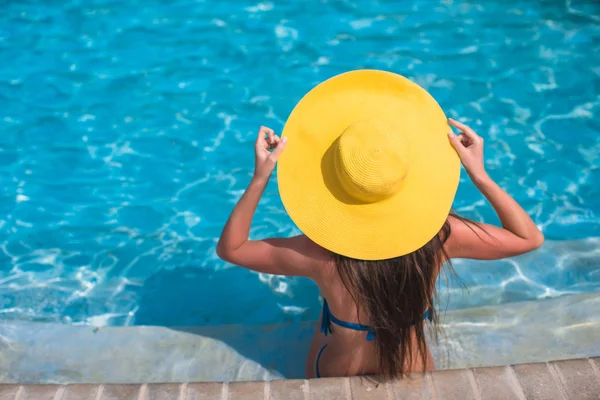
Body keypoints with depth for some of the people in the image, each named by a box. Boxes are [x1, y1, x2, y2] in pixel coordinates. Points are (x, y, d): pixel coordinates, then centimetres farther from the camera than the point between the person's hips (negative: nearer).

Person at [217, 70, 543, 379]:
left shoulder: (322, 254, -36)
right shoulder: (438, 235, -32)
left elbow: (229, 248, -22)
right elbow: (530, 238, -16)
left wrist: (259, 179, -28)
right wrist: (479, 175, -22)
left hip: (336, 377, -1)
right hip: (413, 375, 2)